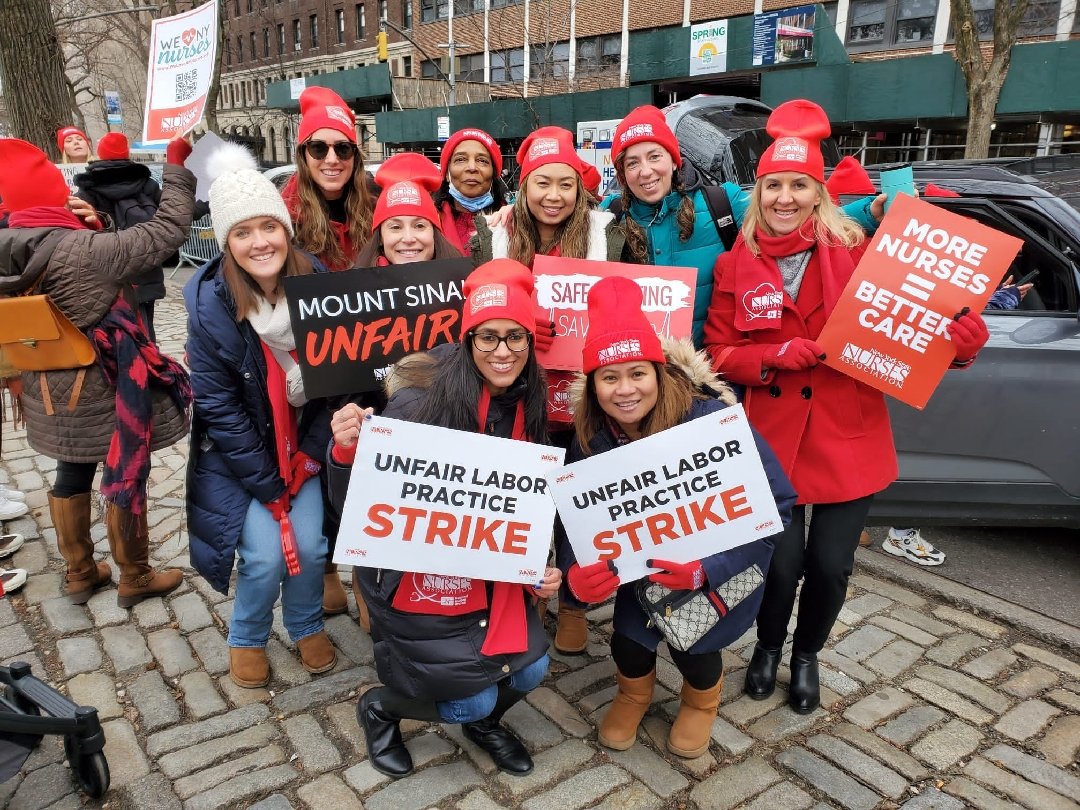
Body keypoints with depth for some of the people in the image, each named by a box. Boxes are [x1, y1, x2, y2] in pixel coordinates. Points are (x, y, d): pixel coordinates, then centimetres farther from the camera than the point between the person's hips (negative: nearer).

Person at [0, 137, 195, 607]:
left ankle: (80, 574, 37)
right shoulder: (82, 251, -25)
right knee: (126, 476, 9)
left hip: (52, 394, 7)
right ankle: (135, 579, 26)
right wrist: (178, 164, -15)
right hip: (104, 392, -7)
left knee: (72, 475, 21)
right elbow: (167, 230, -24)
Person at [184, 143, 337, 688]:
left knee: (310, 545, -5)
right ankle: (247, 639, 25)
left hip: (302, 445, 2)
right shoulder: (210, 306, -19)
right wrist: (268, 483, -12)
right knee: (265, 555, -8)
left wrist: (310, 456, -8)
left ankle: (307, 627, 28)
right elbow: (218, 407, -14)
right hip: (237, 456, -2)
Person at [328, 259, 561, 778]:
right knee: (473, 698, -2)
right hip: (417, 576, -5)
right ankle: (381, 708, 29)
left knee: (529, 670, -1)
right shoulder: (419, 402, -23)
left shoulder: (530, 409, -4)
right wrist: (345, 452, -38)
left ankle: (483, 721, 35)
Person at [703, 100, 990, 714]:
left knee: (831, 566, 4)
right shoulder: (735, 267, 0)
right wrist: (780, 355, -17)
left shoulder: (853, 251, -1)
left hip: (848, 437, 1)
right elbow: (720, 354, 0)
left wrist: (960, 338, -20)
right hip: (772, 437, 0)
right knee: (781, 562, -2)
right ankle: (768, 647, 32)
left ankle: (807, 655, 37)